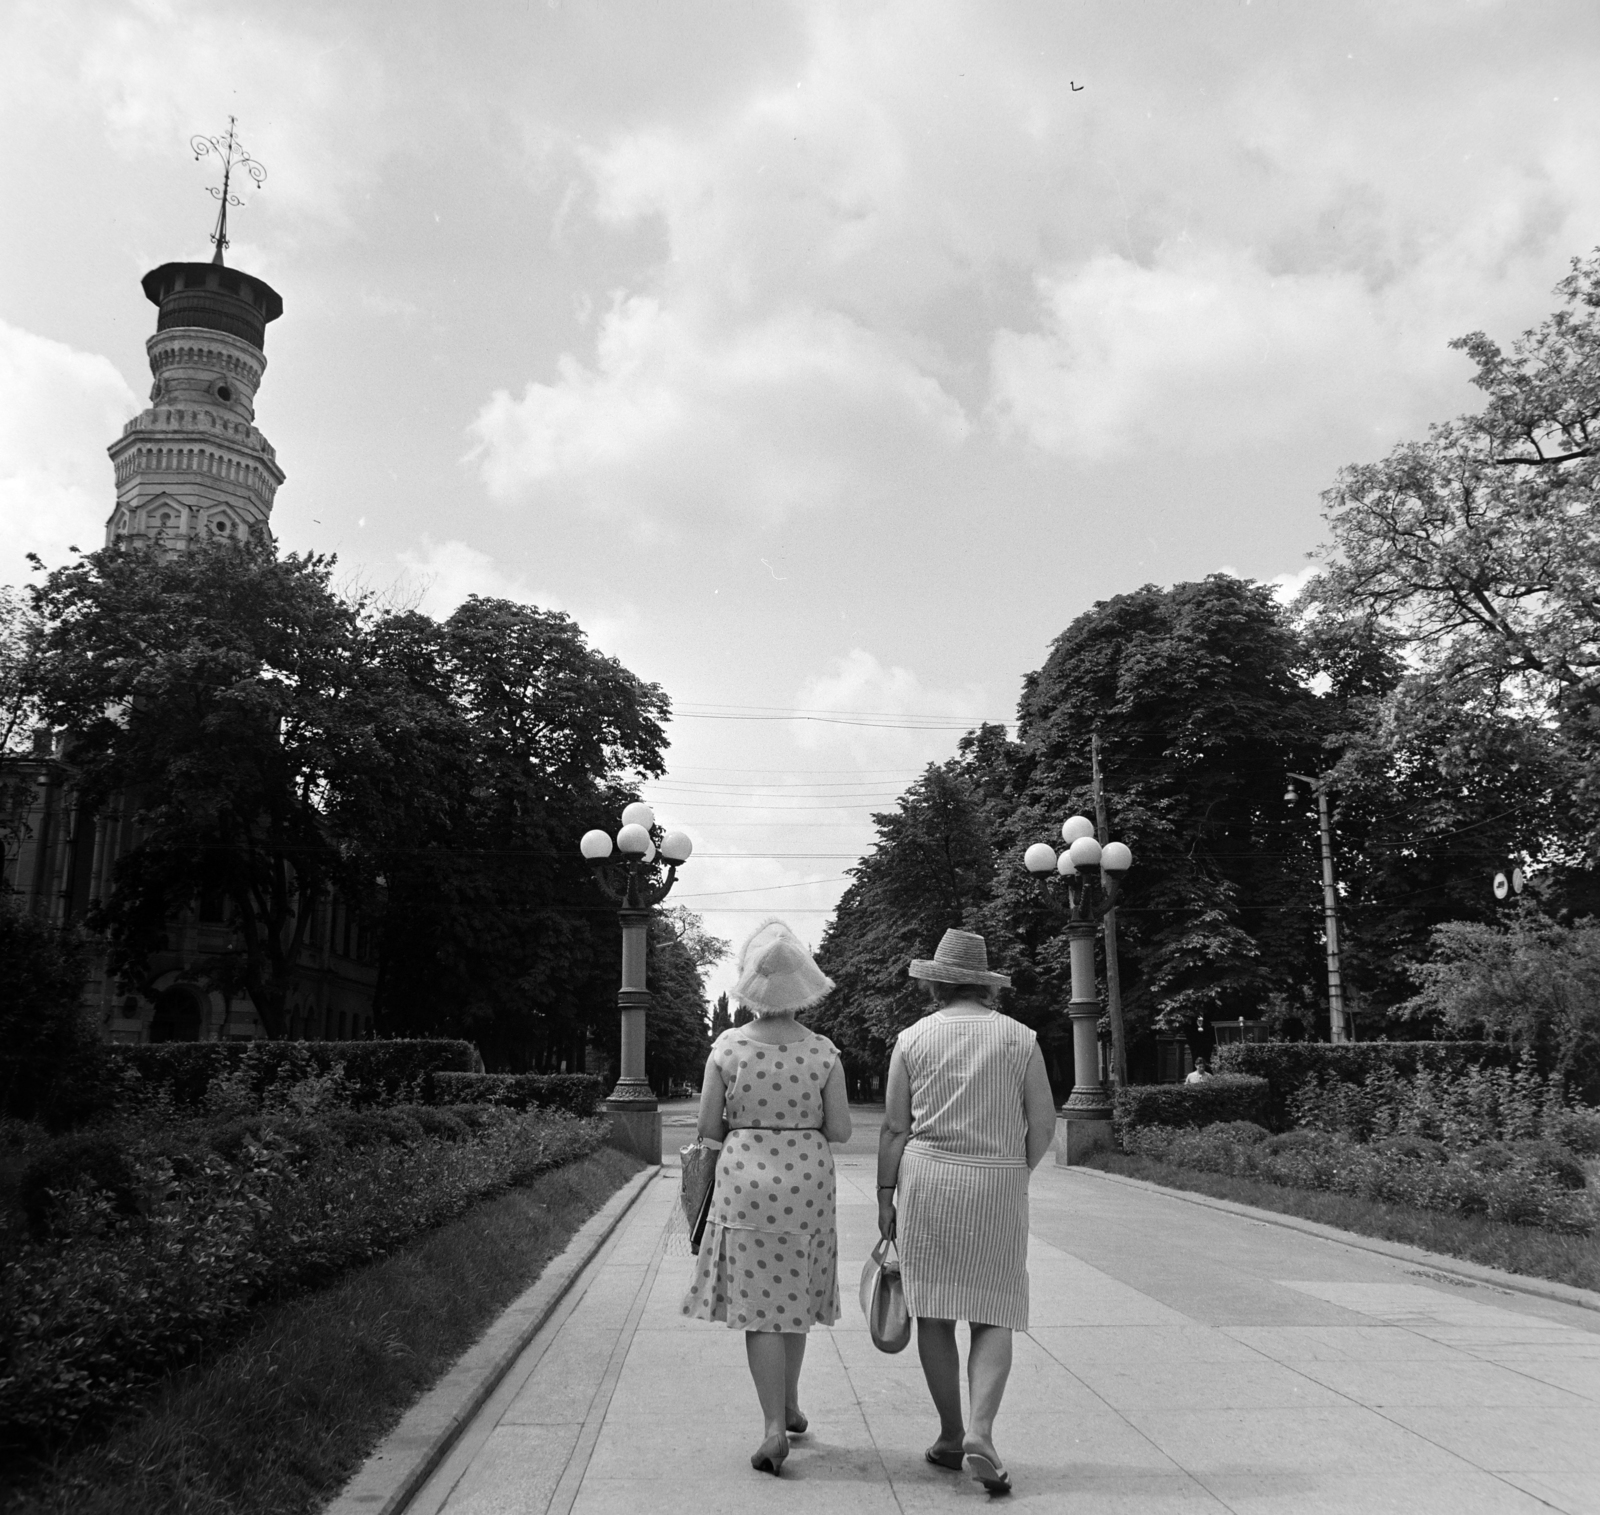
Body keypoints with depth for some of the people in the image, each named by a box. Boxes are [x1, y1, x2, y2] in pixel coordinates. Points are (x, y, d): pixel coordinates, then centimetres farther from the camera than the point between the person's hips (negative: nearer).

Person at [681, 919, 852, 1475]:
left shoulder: (728, 1047, -9)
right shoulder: (823, 1052, -6)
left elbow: (708, 1128, -5)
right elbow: (840, 1130, -3)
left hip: (745, 1182, -2)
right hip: (807, 1183, 2)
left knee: (758, 1303, 4)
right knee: (795, 1296, 19)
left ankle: (775, 1427, -1)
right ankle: (790, 1405, 32)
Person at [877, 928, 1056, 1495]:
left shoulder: (913, 1038, 2)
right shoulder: (1020, 1038, 2)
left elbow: (894, 1127, 1)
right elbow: (1043, 1123, 2)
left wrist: (885, 1197, 8)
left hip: (927, 1178, 0)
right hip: (999, 1187, 0)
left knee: (934, 1312, 10)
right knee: (992, 1318, 7)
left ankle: (951, 1436, 16)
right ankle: (980, 1433, -10)